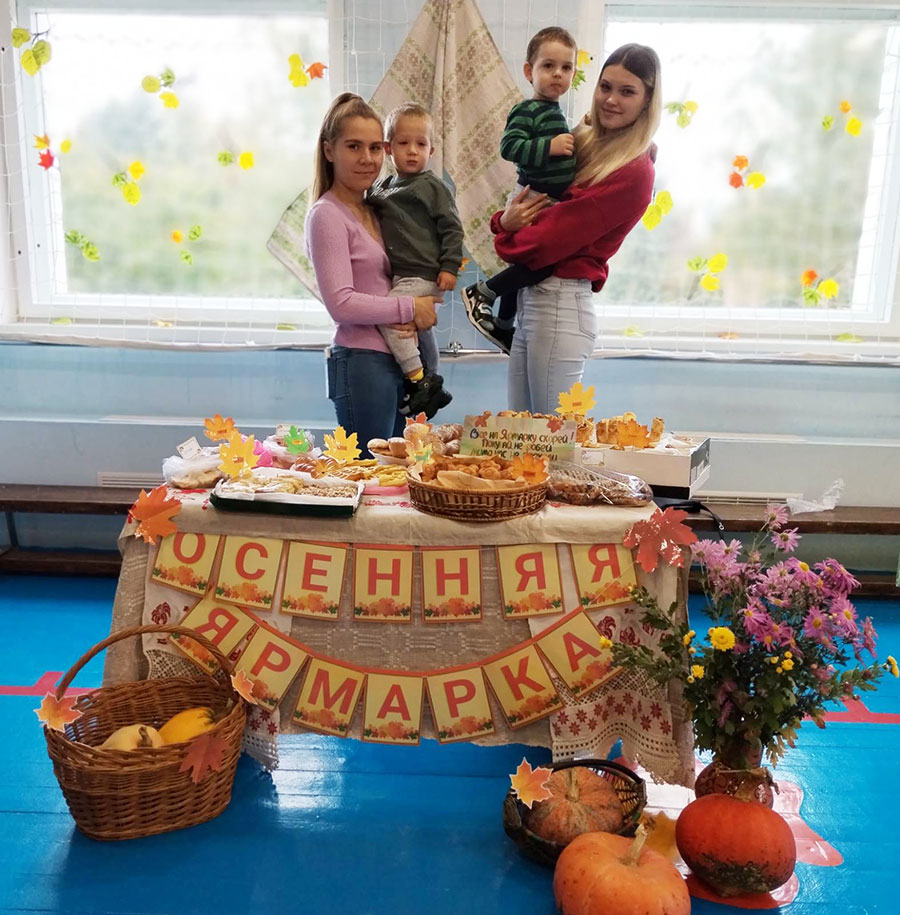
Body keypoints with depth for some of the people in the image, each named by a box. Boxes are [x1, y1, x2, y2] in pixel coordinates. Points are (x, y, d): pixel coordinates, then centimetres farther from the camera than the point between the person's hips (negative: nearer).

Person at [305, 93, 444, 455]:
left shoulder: (374, 211, 15)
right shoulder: (327, 215, -9)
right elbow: (341, 303, -18)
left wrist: (415, 320, -4)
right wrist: (410, 308, -10)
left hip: (399, 360, 8)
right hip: (362, 361, -8)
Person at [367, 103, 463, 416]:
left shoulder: (432, 186, -3)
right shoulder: (382, 188, 15)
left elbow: (452, 228, -7)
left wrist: (449, 267, -13)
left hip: (423, 275, -8)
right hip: (401, 277, 8)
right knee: (421, 332, 15)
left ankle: (418, 379, -15)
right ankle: (429, 384, 29)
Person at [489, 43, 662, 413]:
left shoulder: (633, 172, -12)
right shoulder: (587, 142, 14)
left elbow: (552, 239, -16)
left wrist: (507, 233, 4)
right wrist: (506, 219, -7)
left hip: (560, 304, -8)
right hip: (529, 299, 9)